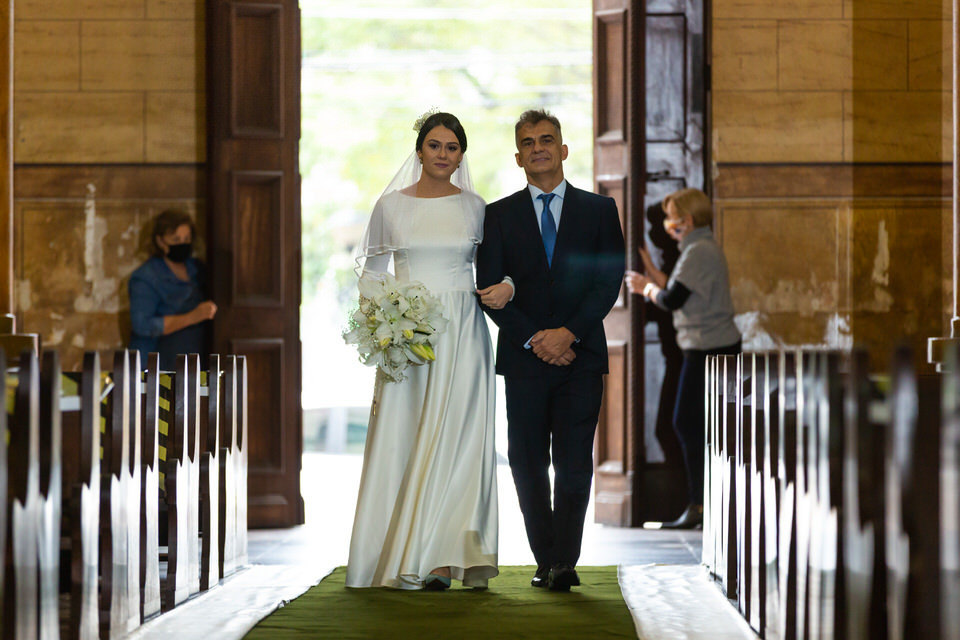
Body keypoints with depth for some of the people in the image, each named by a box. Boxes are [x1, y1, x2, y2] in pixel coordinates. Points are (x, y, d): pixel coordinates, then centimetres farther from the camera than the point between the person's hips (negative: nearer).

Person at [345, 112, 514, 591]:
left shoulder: (474, 208, 8)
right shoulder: (391, 206, 7)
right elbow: (371, 268, 13)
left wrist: (506, 287, -6)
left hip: (460, 334, 0)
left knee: (452, 438, -8)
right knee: (401, 439, -3)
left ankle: (438, 560, -9)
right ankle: (399, 557, 3)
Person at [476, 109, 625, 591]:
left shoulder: (599, 210, 9)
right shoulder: (499, 215, 9)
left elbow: (609, 280, 1)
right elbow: (490, 289, 2)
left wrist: (569, 332, -11)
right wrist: (533, 339, -10)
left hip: (580, 357, -1)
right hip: (523, 358, 1)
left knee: (574, 463, -7)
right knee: (528, 464, 2)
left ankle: (564, 562, -10)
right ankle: (546, 561, 9)